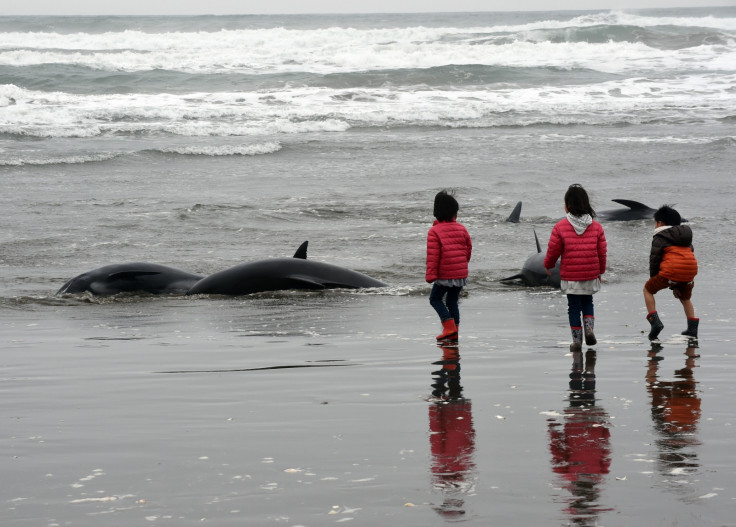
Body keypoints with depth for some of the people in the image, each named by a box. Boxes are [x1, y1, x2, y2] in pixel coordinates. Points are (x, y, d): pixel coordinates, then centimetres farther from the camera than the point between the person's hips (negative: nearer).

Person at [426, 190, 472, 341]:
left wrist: (430, 275, -10)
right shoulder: (461, 228, 4)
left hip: (444, 275, -5)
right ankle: (454, 331, 14)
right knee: (452, 301, 18)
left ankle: (449, 326, -5)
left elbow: (432, 255, -13)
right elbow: (468, 248, 12)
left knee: (435, 298, 11)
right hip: (461, 274, 5)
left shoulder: (434, 231, -10)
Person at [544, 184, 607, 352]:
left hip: (569, 276, -2)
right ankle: (589, 329, -1)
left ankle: (576, 340, 8)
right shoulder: (596, 227, -1)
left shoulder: (560, 227, -10)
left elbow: (553, 250, -4)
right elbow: (602, 252, 3)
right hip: (591, 274, 2)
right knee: (587, 302, 21)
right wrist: (600, 271, 18)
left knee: (573, 306, 9)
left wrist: (548, 264, 16)